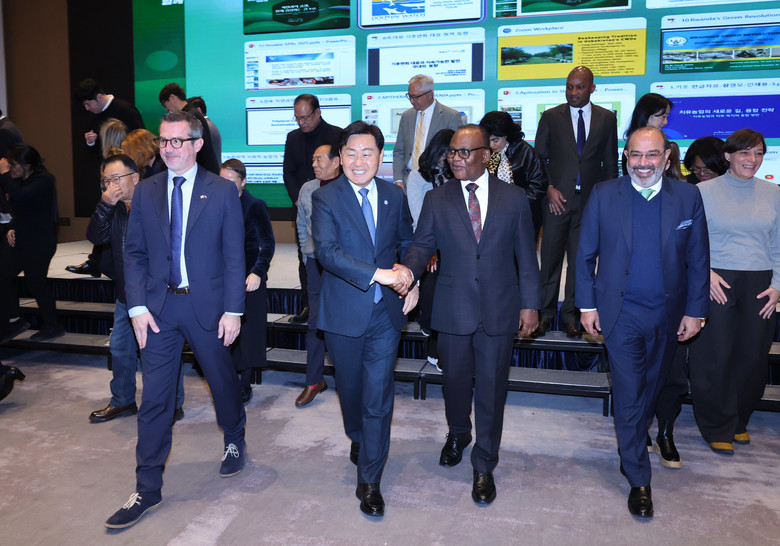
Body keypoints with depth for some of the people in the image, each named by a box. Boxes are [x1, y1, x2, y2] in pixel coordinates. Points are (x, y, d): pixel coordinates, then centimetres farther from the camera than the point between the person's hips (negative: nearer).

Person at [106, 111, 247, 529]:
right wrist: (137, 306, -5)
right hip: (159, 307, 2)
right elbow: (135, 253, 5)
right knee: (154, 398, 5)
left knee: (223, 380, 15)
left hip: (207, 305, -2)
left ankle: (234, 441, 44)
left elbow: (234, 255, -5)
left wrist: (233, 310, -10)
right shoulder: (145, 191, 6)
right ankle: (147, 489, 17)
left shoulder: (222, 191, -2)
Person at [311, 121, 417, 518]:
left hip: (386, 312, 1)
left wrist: (410, 277, -3)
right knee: (350, 388, 19)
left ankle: (369, 482, 16)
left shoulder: (395, 196, 4)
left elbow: (407, 242, 16)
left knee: (378, 396, 1)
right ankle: (358, 439, 51)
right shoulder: (325, 198, -7)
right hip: (344, 313, -1)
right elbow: (326, 251, -22)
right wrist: (378, 273, -31)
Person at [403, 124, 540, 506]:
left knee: (492, 388, 6)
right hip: (453, 309, 1)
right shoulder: (437, 199, 4)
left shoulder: (514, 198, 2)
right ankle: (458, 434, 47)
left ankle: (484, 465, 24)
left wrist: (530, 304, 1)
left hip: (500, 310, -1)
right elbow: (423, 245, 1)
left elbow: (526, 255, 4)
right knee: (455, 380, 16)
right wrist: (408, 271, -21)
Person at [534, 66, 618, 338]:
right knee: (550, 257, 1)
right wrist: (549, 188, -7)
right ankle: (546, 313, 13)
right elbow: (539, 157, 6)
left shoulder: (607, 119, 9)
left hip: (590, 201, 1)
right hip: (556, 198, -1)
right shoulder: (551, 117, 6)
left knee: (579, 259, 6)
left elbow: (611, 162, 11)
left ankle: (570, 314, 17)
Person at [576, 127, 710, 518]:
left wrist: (695, 310, 0)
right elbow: (586, 254, -1)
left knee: (651, 388, 19)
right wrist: (587, 305, -3)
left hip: (667, 316, 2)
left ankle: (631, 446, 45)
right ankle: (638, 480, 16)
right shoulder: (604, 195, -5)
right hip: (622, 313, -2)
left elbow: (697, 260, 3)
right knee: (628, 395, 2)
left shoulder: (688, 197, -1)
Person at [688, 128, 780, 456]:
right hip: (715, 282, -3)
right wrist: (706, 273, -11)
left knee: (753, 355, 6)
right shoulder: (704, 192, 0)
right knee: (714, 357, -1)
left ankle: (739, 420, 28)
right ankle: (717, 428, 17)